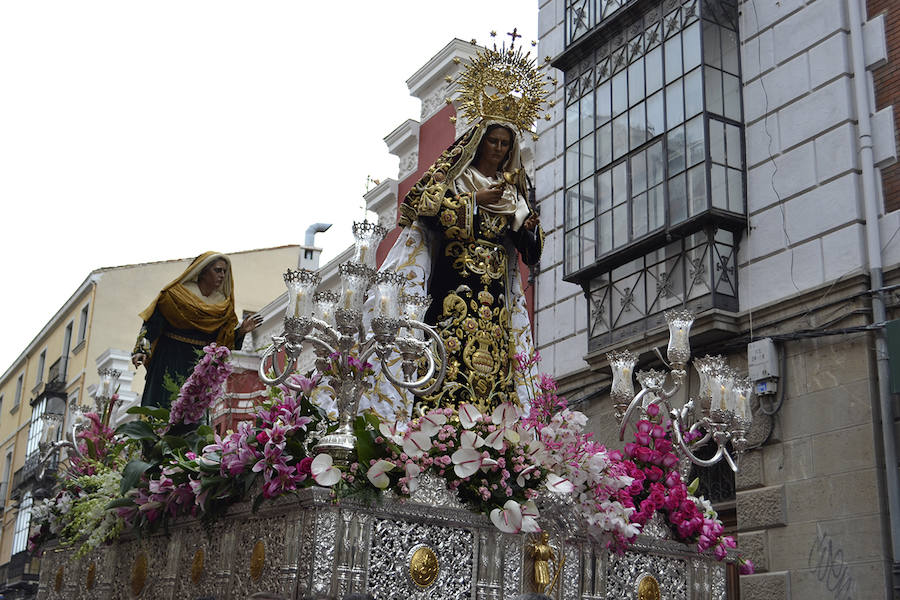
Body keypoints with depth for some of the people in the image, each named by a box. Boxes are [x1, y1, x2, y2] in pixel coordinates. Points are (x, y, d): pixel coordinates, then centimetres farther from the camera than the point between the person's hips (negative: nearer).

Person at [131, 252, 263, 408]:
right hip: (170, 365, -3)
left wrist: (240, 332, -7)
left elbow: (223, 342, 10)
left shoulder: (223, 305, 11)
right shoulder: (176, 294, -3)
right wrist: (142, 351, -17)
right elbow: (152, 324, -6)